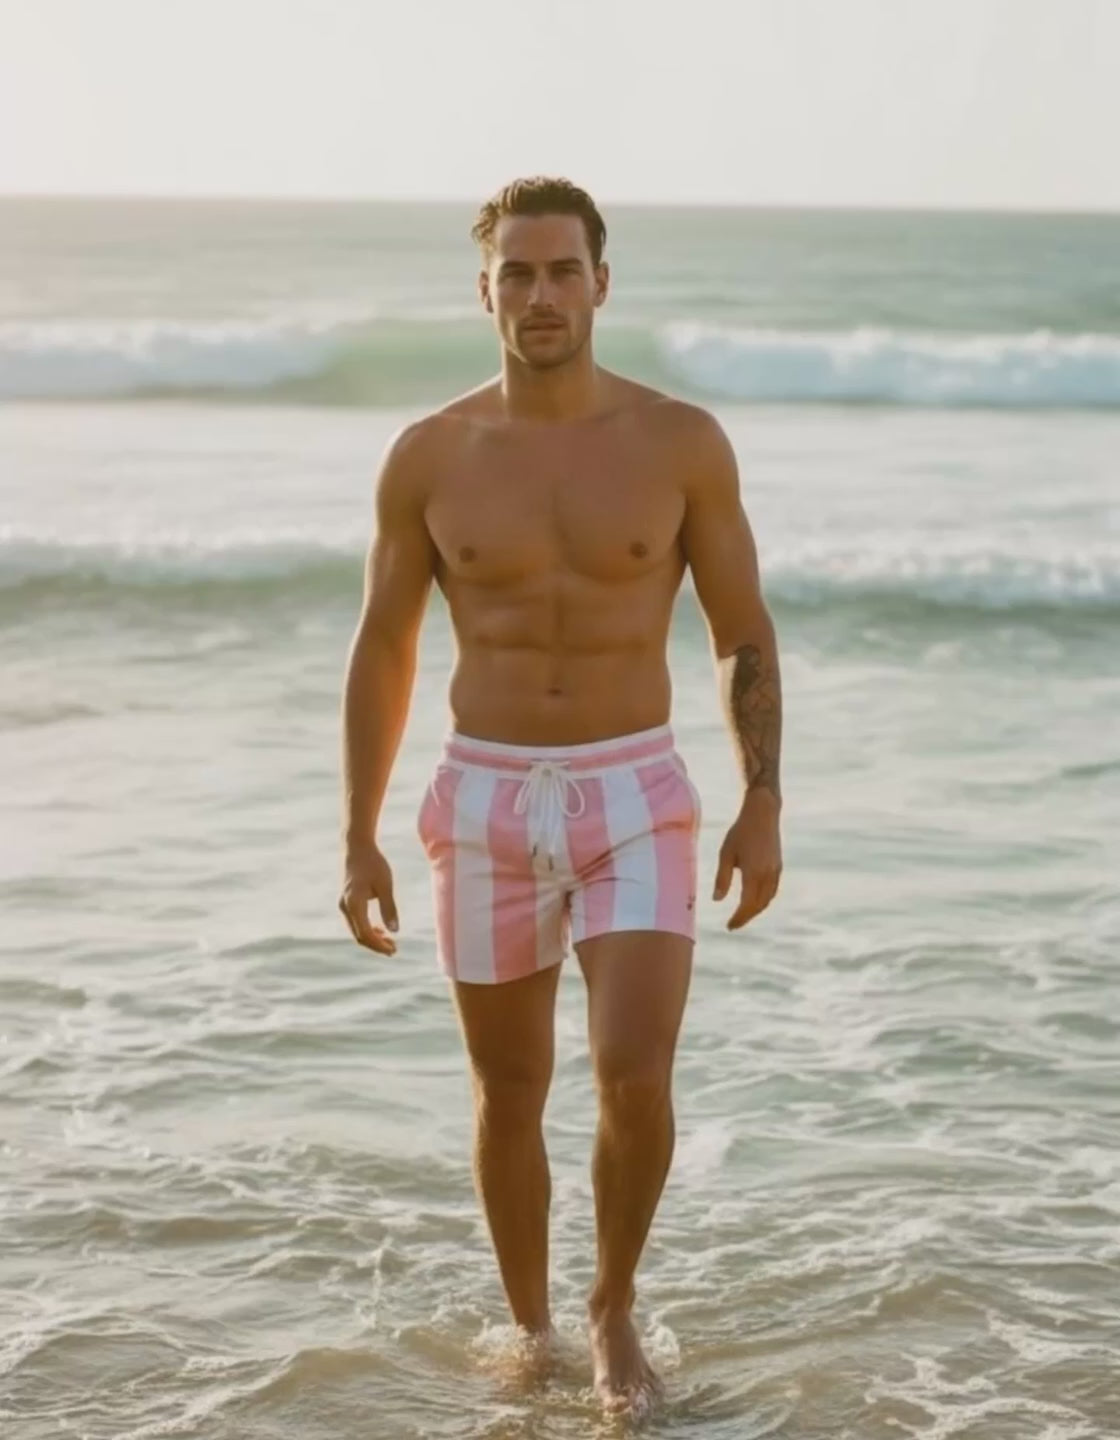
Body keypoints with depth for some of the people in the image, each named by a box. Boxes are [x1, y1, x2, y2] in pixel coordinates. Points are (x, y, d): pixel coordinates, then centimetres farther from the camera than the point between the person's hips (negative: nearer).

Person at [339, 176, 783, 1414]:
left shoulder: (681, 442, -5)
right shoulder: (427, 457, -3)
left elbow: (745, 636, 2)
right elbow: (381, 650, 5)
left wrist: (763, 808, -6)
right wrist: (357, 840, 2)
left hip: (637, 800, -1)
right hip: (484, 805, 1)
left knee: (634, 1077, -13)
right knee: (508, 1096, 11)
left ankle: (614, 1312, 14)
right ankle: (529, 1327, 33)